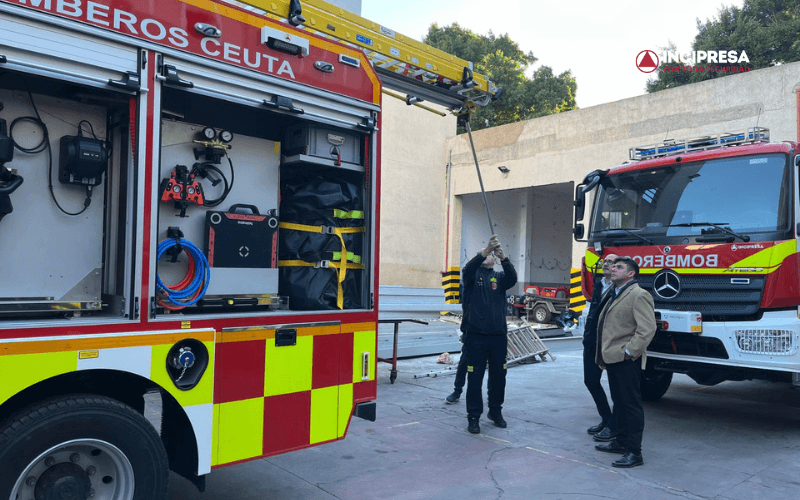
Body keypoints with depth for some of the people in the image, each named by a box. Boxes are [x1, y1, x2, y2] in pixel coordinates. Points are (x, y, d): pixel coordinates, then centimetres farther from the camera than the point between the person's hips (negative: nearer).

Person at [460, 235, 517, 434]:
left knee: (498, 377, 12)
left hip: (498, 336, 3)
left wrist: (503, 257, -27)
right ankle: (473, 417, 12)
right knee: (475, 378, 1)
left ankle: (495, 411, 30)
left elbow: (512, 279, -11)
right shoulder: (473, 275, 5)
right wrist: (485, 250, -31)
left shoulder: (499, 277, 11)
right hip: (475, 336, -3)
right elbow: (467, 270, -18)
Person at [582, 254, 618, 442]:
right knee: (591, 381, 13)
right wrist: (587, 334, 12)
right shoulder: (598, 285, 13)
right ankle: (605, 419, 29)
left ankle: (613, 426, 16)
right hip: (592, 342, 8)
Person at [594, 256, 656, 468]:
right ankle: (621, 442, 30)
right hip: (612, 360, 10)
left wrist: (629, 351, -20)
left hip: (626, 362, -10)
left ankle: (634, 453, 3)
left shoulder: (639, 295, -12)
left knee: (632, 405, -3)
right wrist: (603, 355, 18)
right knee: (619, 403, 18)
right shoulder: (614, 295, 18)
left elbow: (647, 328, -21)